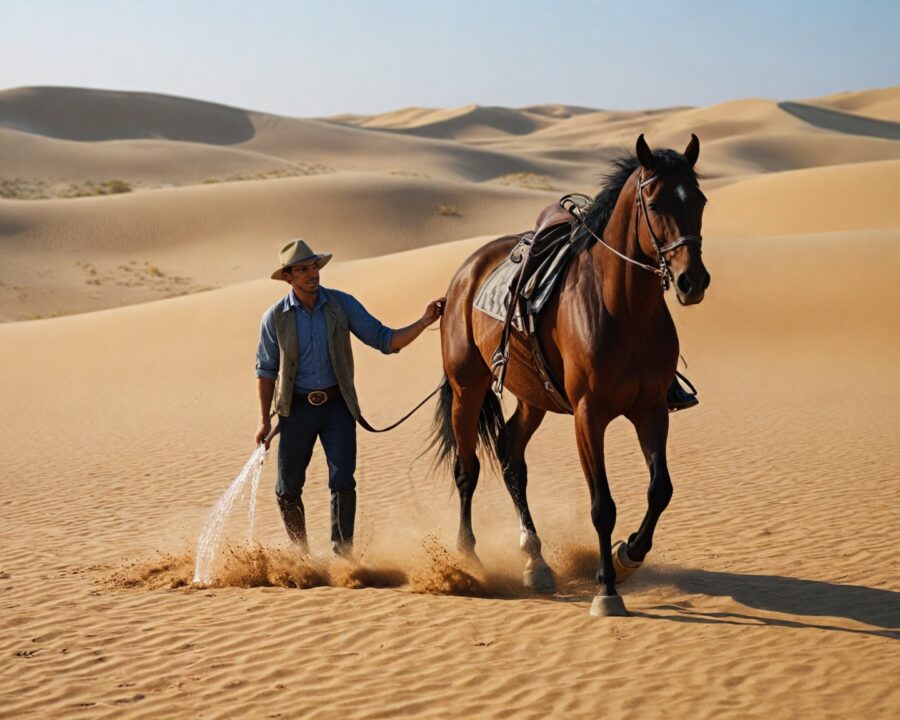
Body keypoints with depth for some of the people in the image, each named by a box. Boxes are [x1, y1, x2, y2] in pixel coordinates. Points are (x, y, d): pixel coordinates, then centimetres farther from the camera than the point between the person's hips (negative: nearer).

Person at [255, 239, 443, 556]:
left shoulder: (342, 305, -5)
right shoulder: (275, 318, -5)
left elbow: (384, 340, -4)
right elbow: (266, 370, 4)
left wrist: (423, 322, -18)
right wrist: (265, 419, 1)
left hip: (337, 405, 0)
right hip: (297, 409, 0)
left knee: (342, 482, -10)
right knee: (288, 490, 4)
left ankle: (342, 554, -2)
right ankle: (300, 553, 24)